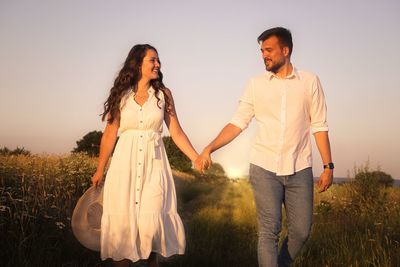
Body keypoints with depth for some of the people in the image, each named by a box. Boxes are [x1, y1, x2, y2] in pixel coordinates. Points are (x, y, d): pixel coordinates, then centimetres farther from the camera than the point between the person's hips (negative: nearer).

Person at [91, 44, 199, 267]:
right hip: (125, 164, 0)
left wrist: (197, 159, -5)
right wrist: (100, 170, 10)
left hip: (154, 165, 0)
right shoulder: (121, 94, 4)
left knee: (150, 223, -8)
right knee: (121, 223, 1)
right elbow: (110, 134, 7)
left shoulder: (163, 94, 5)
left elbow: (177, 132, 5)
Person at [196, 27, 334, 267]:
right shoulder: (256, 84, 4)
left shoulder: (310, 81, 2)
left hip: (299, 169, 1)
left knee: (301, 230, 6)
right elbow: (238, 123, 2)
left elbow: (319, 126, 3)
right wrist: (209, 149, -9)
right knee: (269, 231, -2)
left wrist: (328, 166, -1)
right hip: (264, 168, 0)